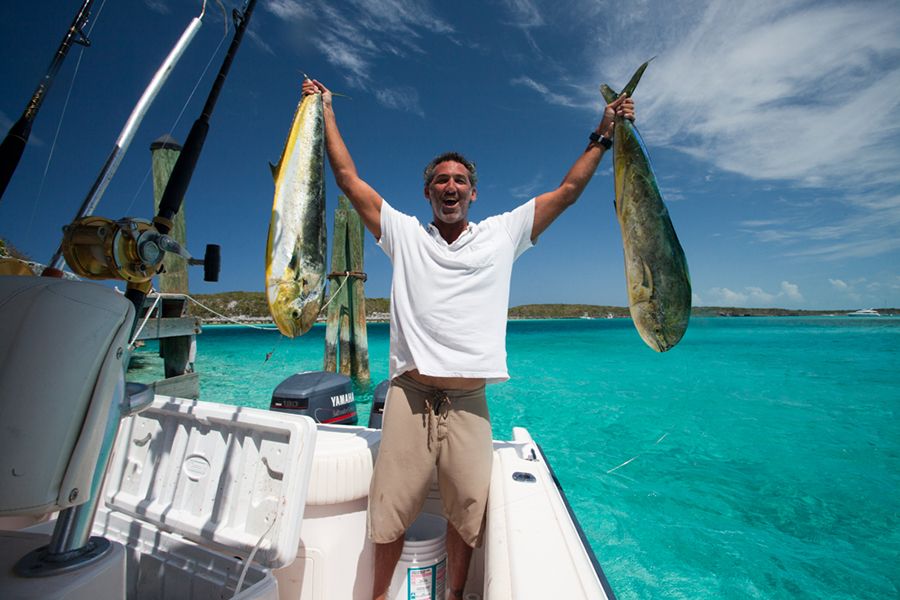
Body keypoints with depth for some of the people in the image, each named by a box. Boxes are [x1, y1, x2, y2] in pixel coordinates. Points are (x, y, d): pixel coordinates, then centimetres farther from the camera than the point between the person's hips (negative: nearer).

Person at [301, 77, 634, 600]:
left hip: (469, 399, 1)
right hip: (411, 392, 0)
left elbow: (568, 191, 13)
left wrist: (604, 134, 15)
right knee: (393, 503, 9)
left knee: (469, 506, 11)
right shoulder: (405, 233, 9)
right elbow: (349, 179, 12)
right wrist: (326, 112, 19)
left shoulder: (502, 233, 10)